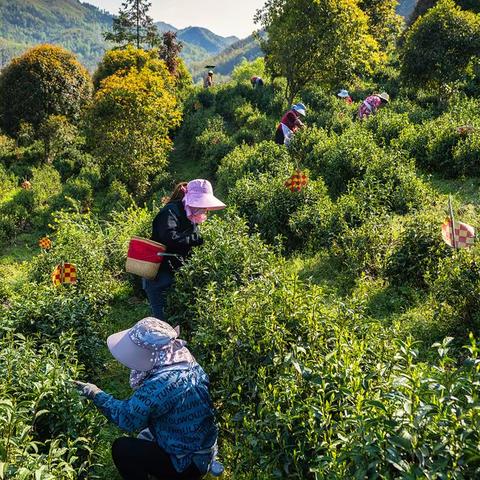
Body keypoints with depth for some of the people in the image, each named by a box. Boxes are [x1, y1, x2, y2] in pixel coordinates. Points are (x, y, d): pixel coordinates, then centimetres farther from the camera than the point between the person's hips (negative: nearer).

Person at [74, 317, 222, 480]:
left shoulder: (163, 384, -33)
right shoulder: (186, 361, -7)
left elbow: (127, 418, -22)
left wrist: (97, 395, -11)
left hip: (188, 463, -8)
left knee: (121, 449, -7)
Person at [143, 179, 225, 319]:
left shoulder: (189, 215, 11)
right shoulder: (171, 211, -15)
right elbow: (170, 238, -31)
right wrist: (197, 238, -25)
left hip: (175, 274, 8)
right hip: (158, 274, -8)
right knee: (161, 316, -7)